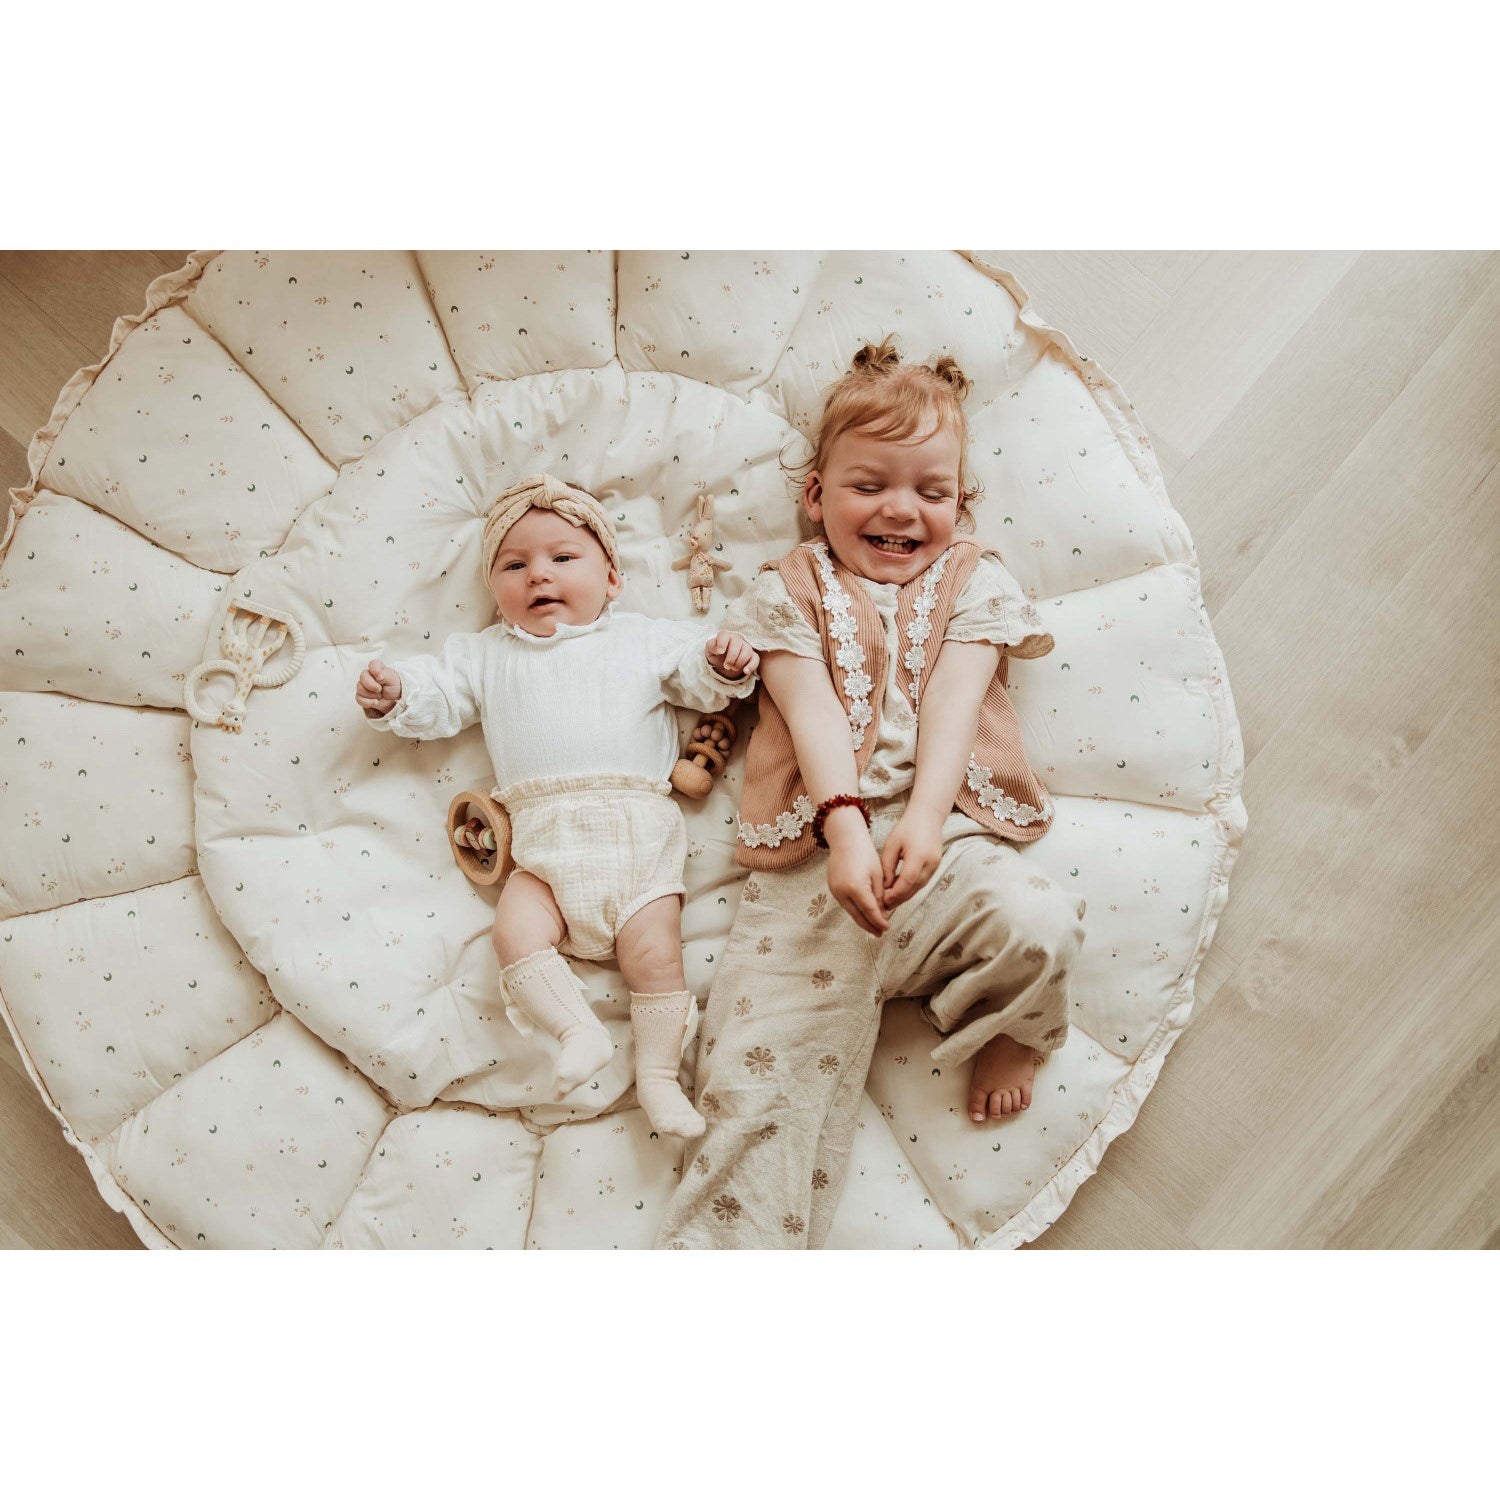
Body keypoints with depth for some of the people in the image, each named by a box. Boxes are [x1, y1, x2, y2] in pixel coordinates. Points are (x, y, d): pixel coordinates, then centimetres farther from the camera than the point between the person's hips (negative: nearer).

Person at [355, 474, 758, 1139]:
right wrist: (394, 695, -5)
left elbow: (698, 676, 14)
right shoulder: (486, 655, 20)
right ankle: (579, 1030, -11)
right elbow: (440, 699, 15)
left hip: (637, 836, -1)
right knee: (516, 934, -22)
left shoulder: (645, 640, 16)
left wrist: (725, 664, -9)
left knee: (655, 951, -12)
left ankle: (658, 1074, 0)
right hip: (544, 847, 2)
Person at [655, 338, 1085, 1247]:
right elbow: (814, 713, -2)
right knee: (764, 1057, -13)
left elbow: (953, 702, 0)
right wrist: (846, 827, -19)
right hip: (820, 854, -1)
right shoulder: (789, 592, 15)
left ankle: (1005, 1035, 9)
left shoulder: (975, 582, 17)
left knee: (1039, 927, -27)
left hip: (949, 835, 1)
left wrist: (923, 818, -18)